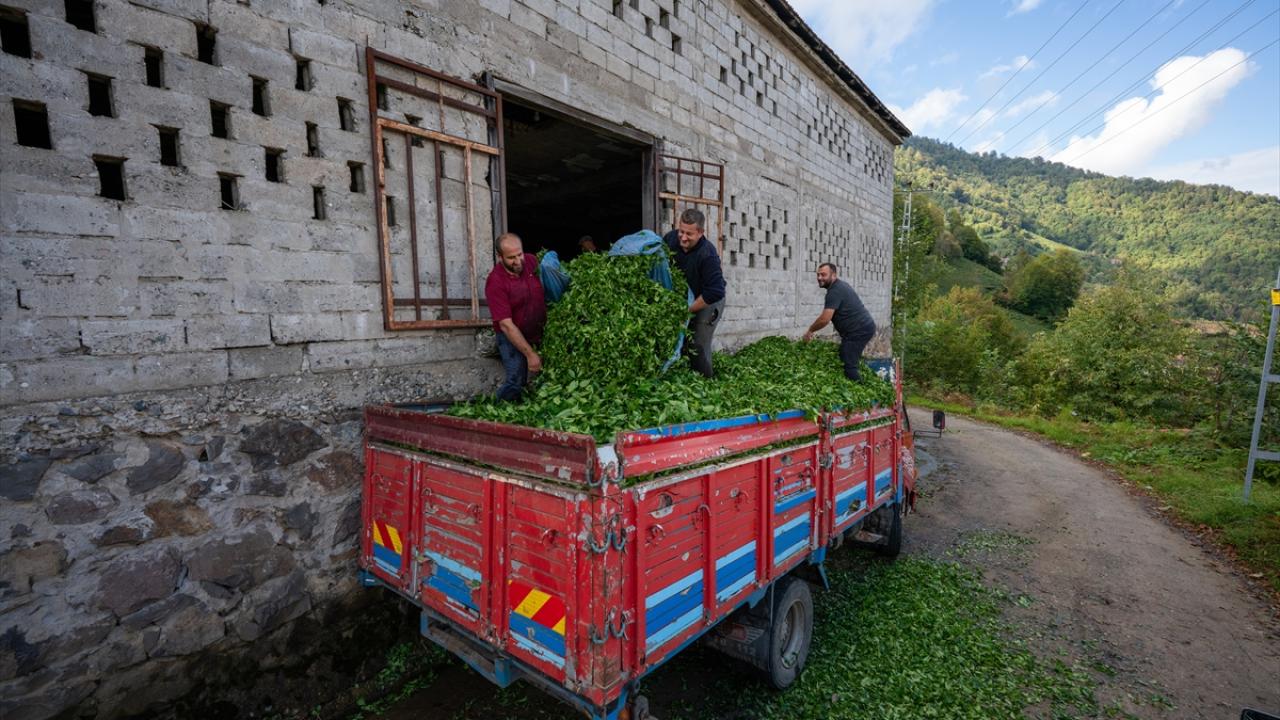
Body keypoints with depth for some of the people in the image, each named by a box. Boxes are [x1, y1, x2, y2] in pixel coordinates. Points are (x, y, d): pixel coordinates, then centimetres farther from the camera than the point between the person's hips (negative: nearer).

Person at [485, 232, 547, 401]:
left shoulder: (531, 261, -8)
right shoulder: (496, 283, -24)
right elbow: (506, 325, -25)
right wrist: (530, 354, -27)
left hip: (538, 332, 6)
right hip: (512, 338, -6)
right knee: (516, 382, -9)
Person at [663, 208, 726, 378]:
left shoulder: (708, 255, -32)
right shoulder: (671, 238, -14)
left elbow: (714, 293, -31)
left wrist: (687, 310, -23)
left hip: (708, 302, -6)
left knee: (699, 345, -11)